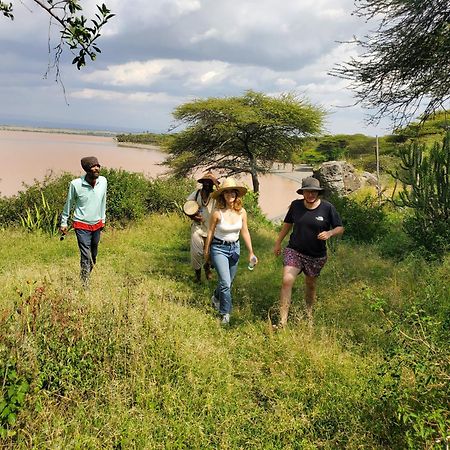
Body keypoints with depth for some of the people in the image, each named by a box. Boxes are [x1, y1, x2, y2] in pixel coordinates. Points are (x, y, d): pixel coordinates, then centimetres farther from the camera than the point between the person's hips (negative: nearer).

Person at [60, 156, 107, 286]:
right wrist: (64, 222, 5)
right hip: (82, 226, -5)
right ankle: (85, 285, 3)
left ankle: (88, 274, 41)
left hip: (97, 224, 5)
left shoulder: (103, 181, -6)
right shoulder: (76, 184, -18)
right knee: (85, 256, -8)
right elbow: (69, 203, -2)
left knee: (94, 254, 18)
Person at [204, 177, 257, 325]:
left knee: (228, 281, 18)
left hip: (235, 248, 5)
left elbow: (245, 232, 2)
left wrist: (251, 252, 4)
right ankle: (225, 314, 4)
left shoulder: (242, 212, -7)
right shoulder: (217, 213, -18)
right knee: (225, 282, -13)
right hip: (219, 248, -5)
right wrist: (206, 251, 4)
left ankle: (216, 298, 48)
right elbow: (210, 232, -5)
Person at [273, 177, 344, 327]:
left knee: (310, 285, 16)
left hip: (316, 255, 0)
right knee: (287, 280, -17)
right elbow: (287, 224, 12)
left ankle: (309, 314, 42)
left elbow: (340, 228, -3)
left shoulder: (327, 208, -9)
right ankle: (283, 320, -13)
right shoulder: (296, 205, -3)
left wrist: (329, 233, -25)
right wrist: (278, 243, 15)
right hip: (294, 251, 0)